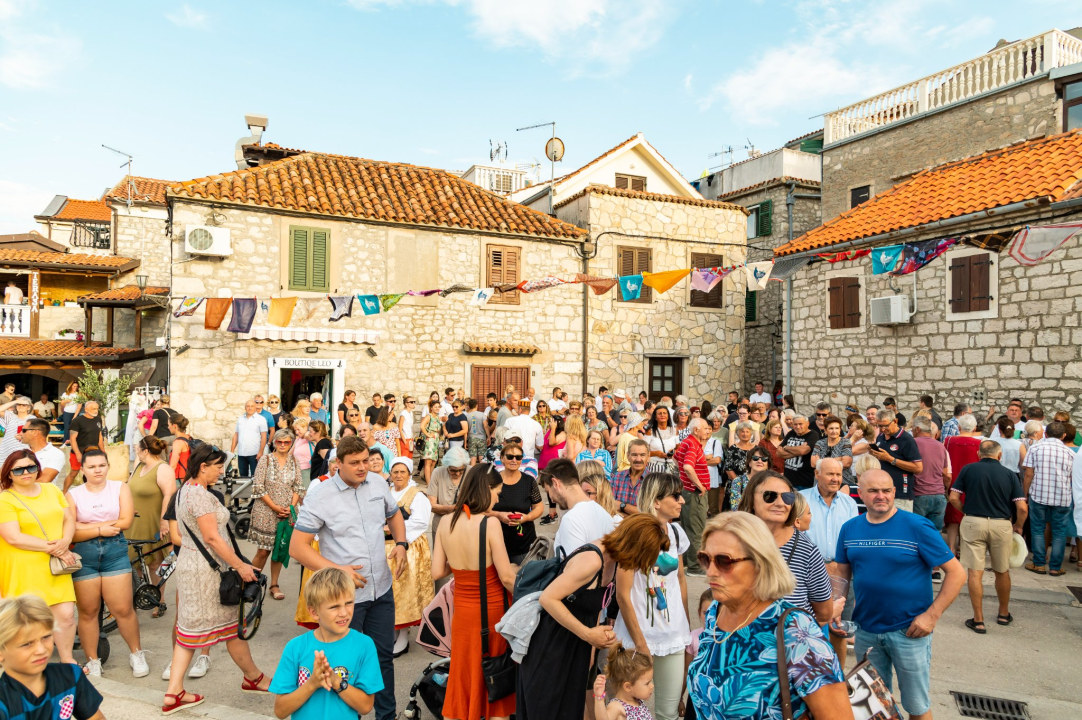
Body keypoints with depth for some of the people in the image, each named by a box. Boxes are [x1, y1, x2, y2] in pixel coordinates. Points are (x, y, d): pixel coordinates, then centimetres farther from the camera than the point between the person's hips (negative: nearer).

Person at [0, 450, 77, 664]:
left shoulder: (52, 490, 11)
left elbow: (69, 519, 10)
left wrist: (65, 541, -10)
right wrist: (50, 548, -15)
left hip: (55, 566, 4)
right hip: (23, 570, -4)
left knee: (66, 614, 2)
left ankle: (67, 660, 19)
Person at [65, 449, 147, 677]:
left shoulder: (121, 488, 5)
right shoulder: (73, 494, 4)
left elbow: (125, 521, -5)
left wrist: (87, 525, -5)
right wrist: (101, 529, -12)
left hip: (115, 552, 0)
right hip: (83, 556, 1)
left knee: (123, 609, -1)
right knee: (87, 612, 6)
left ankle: (136, 654, 17)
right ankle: (92, 661, 22)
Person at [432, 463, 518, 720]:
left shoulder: (446, 523, -6)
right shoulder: (490, 522, -21)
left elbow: (437, 571, -2)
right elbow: (507, 577, -19)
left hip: (463, 611, 4)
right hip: (493, 611, -4)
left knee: (466, 674, 21)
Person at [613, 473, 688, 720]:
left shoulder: (676, 532, 2)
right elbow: (623, 594, -14)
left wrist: (687, 623, 13)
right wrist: (640, 643, -12)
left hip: (674, 634, 5)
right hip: (638, 635, -5)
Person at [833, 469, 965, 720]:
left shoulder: (917, 526, -14)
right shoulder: (850, 529, -2)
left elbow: (956, 573, -12)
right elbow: (843, 574, 8)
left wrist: (932, 615, -17)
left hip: (909, 631, -3)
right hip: (865, 631, 4)